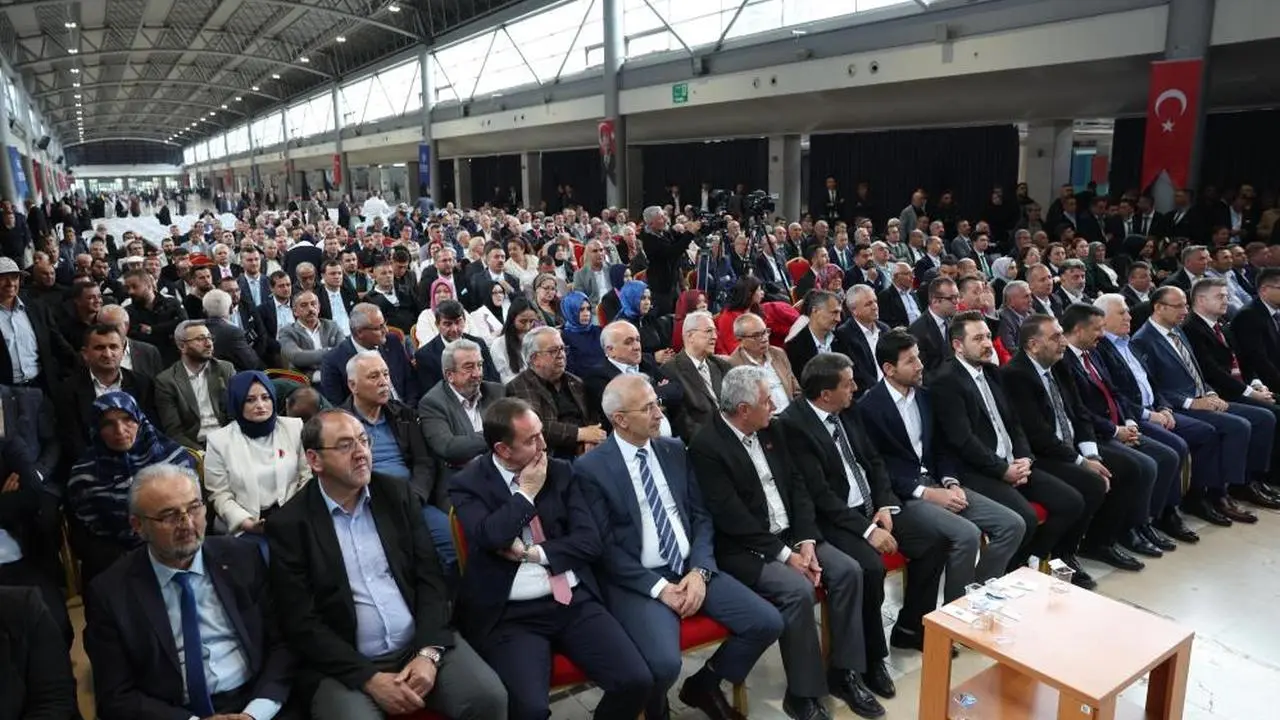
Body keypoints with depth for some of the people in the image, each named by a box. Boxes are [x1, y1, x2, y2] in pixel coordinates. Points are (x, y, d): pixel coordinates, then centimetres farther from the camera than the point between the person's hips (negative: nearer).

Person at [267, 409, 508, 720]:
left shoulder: (397, 495, 5)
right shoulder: (289, 524, -4)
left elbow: (430, 576, 4)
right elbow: (301, 622, -6)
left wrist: (429, 651, -10)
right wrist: (369, 679, -13)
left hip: (420, 644, 2)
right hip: (345, 665, -2)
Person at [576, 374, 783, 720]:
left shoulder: (674, 449, 8)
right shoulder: (591, 468, -8)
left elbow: (701, 516, 9)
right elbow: (603, 546, -10)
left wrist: (700, 570, -8)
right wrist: (658, 587, -16)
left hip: (691, 568, 6)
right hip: (637, 582, -5)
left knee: (768, 623, -7)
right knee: (665, 663, -30)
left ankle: (704, 684, 19)